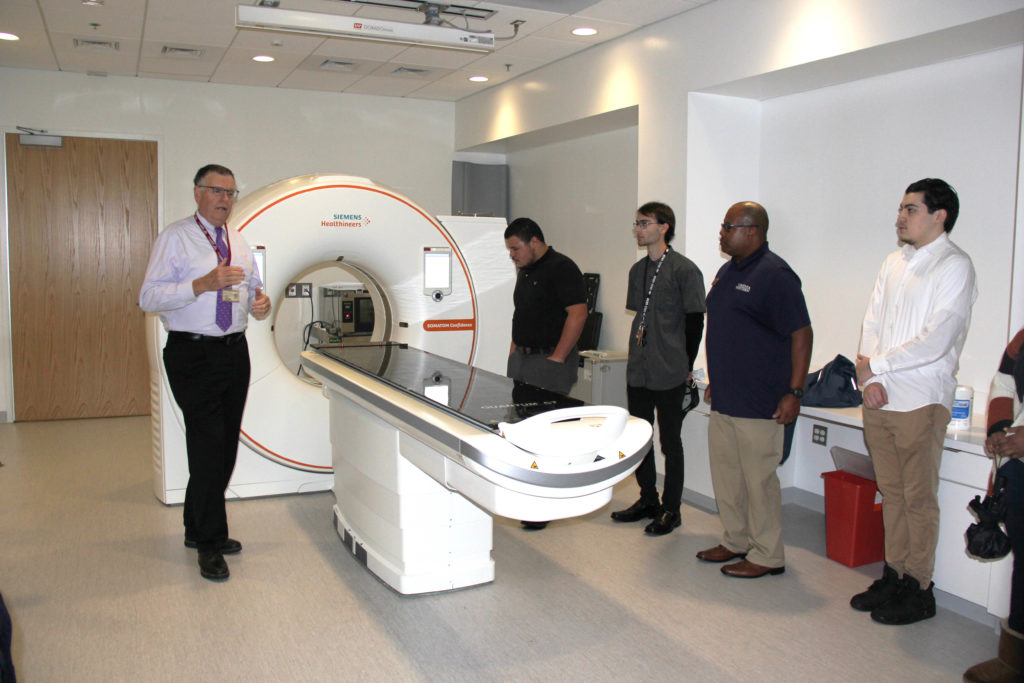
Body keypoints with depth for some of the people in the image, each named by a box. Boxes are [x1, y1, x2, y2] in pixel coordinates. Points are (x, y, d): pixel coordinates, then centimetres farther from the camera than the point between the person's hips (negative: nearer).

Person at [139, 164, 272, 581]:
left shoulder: (239, 244, 15)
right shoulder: (175, 238, -4)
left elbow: (253, 291, 20)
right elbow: (149, 297, -12)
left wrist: (261, 303, -4)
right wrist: (204, 284, -23)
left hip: (235, 351, 7)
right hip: (192, 354, -6)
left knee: (226, 447, 12)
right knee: (209, 445, -9)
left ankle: (198, 528, 29)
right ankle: (209, 543, 4)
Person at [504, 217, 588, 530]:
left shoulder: (561, 268, -11)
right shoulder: (525, 271, 17)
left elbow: (578, 313, -18)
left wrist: (557, 358, -19)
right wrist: (514, 349, 15)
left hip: (550, 361, -9)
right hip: (522, 359, 9)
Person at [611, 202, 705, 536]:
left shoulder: (684, 270, -10)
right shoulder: (637, 270, 12)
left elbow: (695, 321, -8)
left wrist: (686, 367, -5)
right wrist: (641, 355, 15)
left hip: (669, 375, -7)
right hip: (638, 371, 7)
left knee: (670, 441, 3)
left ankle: (671, 508, 16)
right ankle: (648, 500, 28)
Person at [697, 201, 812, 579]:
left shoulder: (774, 275, -14)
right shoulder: (727, 271, 14)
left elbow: (802, 333, -16)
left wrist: (794, 392, -19)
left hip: (758, 403, -9)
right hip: (724, 398, 9)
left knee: (759, 477, -1)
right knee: (725, 472, 16)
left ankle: (767, 555, 13)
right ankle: (736, 540, 30)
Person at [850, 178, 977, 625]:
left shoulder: (954, 266, -9)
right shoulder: (894, 263, 14)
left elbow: (936, 342, -17)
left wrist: (875, 364, -9)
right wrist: (870, 380, -4)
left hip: (921, 402, -6)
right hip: (879, 399, 7)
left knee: (918, 498, 2)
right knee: (891, 492, 13)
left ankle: (918, 590, 13)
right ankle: (893, 575, 25)